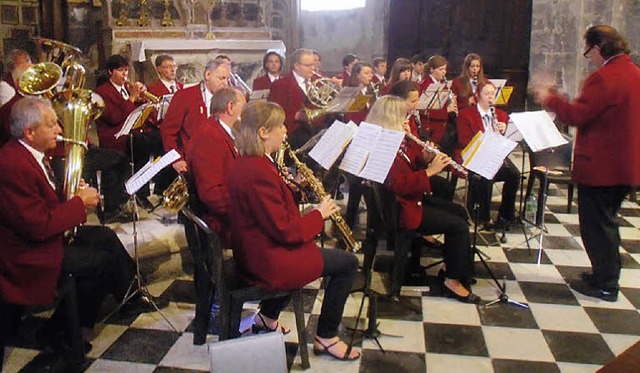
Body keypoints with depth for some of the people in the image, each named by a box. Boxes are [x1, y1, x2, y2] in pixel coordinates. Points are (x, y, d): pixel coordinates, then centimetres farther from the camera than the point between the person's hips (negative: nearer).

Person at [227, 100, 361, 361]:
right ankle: (326, 338, 13)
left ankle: (267, 317, 33)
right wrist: (319, 214, -10)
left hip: (253, 252, 10)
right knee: (347, 263, -1)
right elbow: (284, 231, -24)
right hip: (268, 262, -10)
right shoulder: (259, 171, -27)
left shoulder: (244, 163, 4)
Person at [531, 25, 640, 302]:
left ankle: (604, 284, 11)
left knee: (596, 224, 2)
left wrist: (549, 99, -8)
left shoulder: (604, 78, -21)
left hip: (600, 166, -10)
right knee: (606, 221, 21)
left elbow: (577, 115, -23)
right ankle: (608, 275, 33)